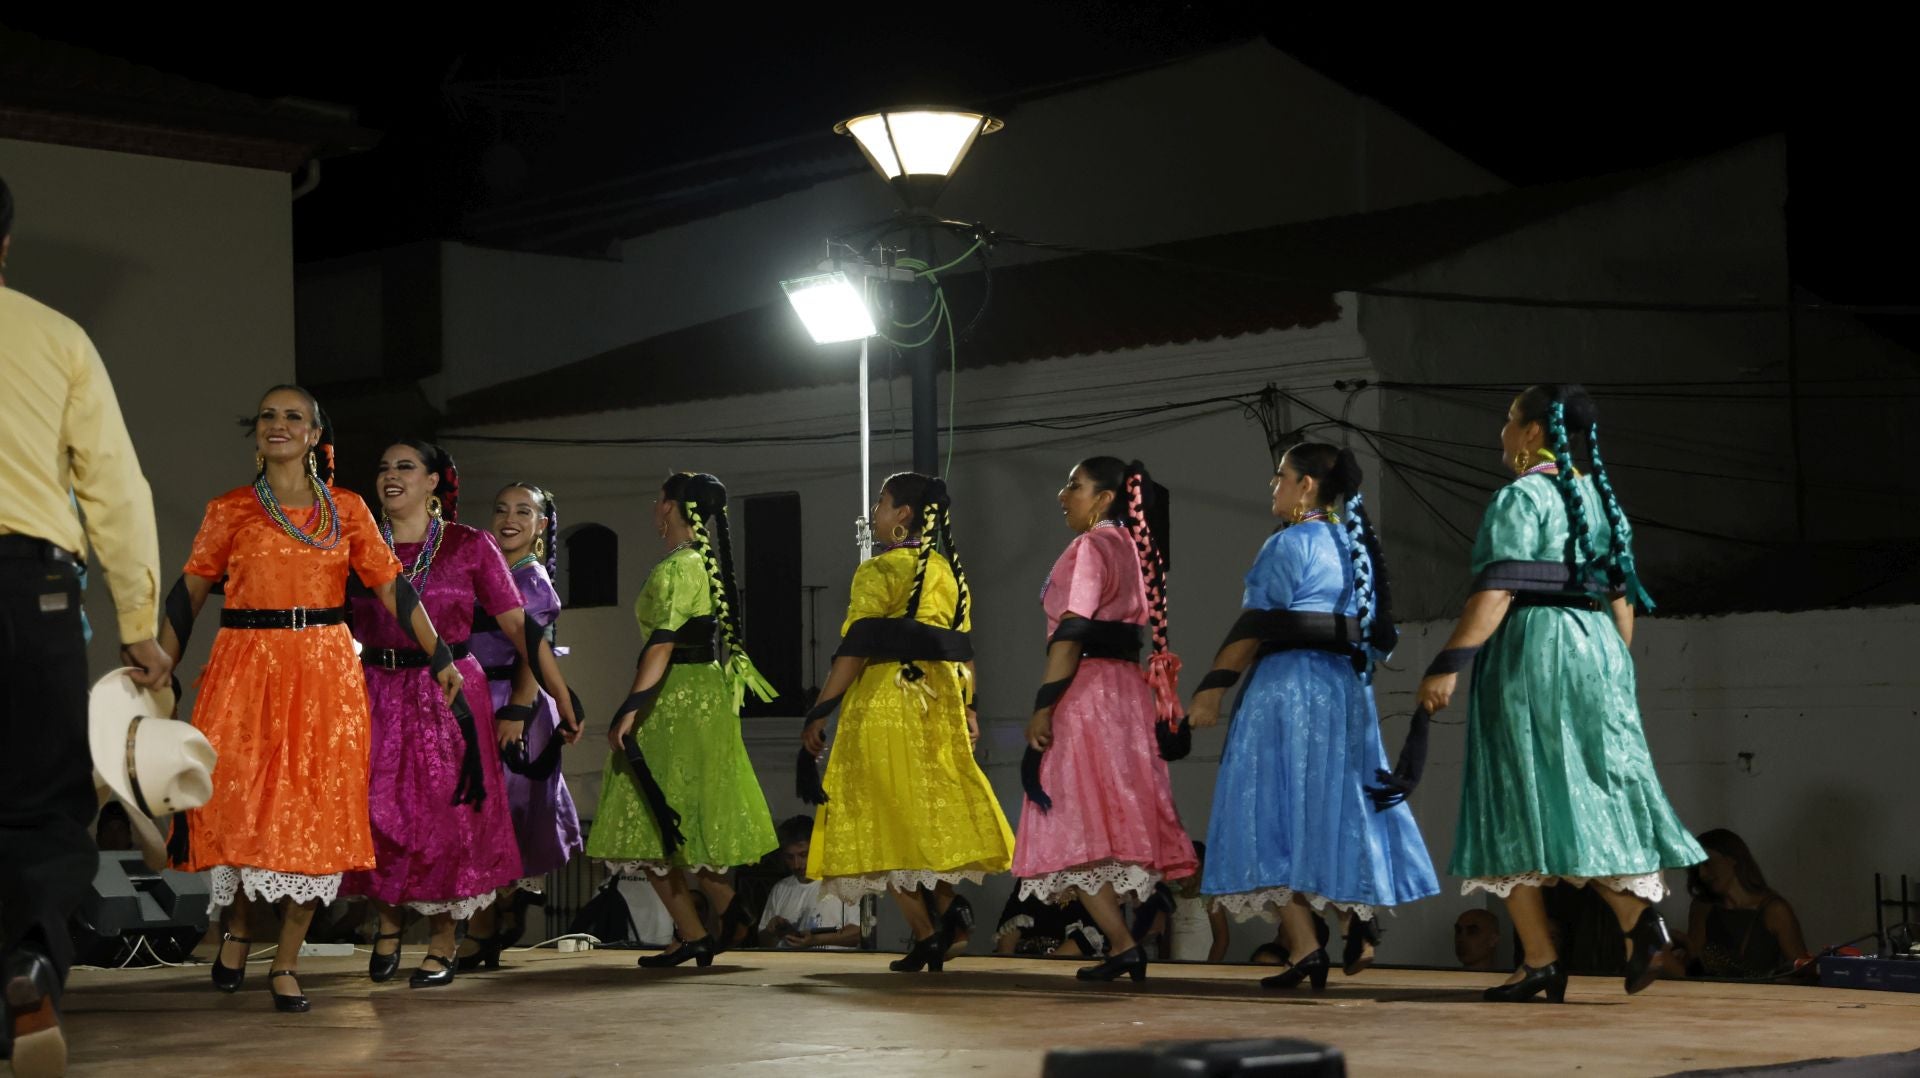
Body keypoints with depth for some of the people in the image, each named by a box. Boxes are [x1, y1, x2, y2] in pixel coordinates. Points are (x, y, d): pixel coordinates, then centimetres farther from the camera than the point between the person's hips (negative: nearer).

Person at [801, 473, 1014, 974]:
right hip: (940, 705, 6)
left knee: (888, 819, -2)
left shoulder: (878, 571, -9)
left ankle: (924, 934, -8)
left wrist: (819, 714, -12)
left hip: (884, 705, -6)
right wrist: (966, 707, 18)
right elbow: (963, 649, 12)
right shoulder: (949, 571, 12)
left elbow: (855, 650, -15)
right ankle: (947, 913, 2)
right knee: (937, 813, 12)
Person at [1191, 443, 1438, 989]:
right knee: (1338, 807, 14)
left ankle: (1304, 946, -13)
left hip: (1287, 685, -7)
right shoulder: (1354, 545, 15)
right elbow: (1376, 628, 15)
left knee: (1278, 810, -5)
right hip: (1347, 686, 8)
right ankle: (1359, 927, 4)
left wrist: (1213, 687, -12)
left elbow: (1253, 627, -13)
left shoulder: (1289, 544, -8)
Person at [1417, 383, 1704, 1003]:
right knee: (1594, 794, 7)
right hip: (1597, 649, 7)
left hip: (1530, 650, -7)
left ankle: (1540, 961, -4)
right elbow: (1622, 596, 16)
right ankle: (1640, 913, -14)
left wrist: (1449, 665, -20)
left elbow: (1497, 592, -17)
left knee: (1523, 802, -2)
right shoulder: (1600, 497, 16)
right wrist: (1615, 669, 22)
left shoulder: (1521, 498, -7)